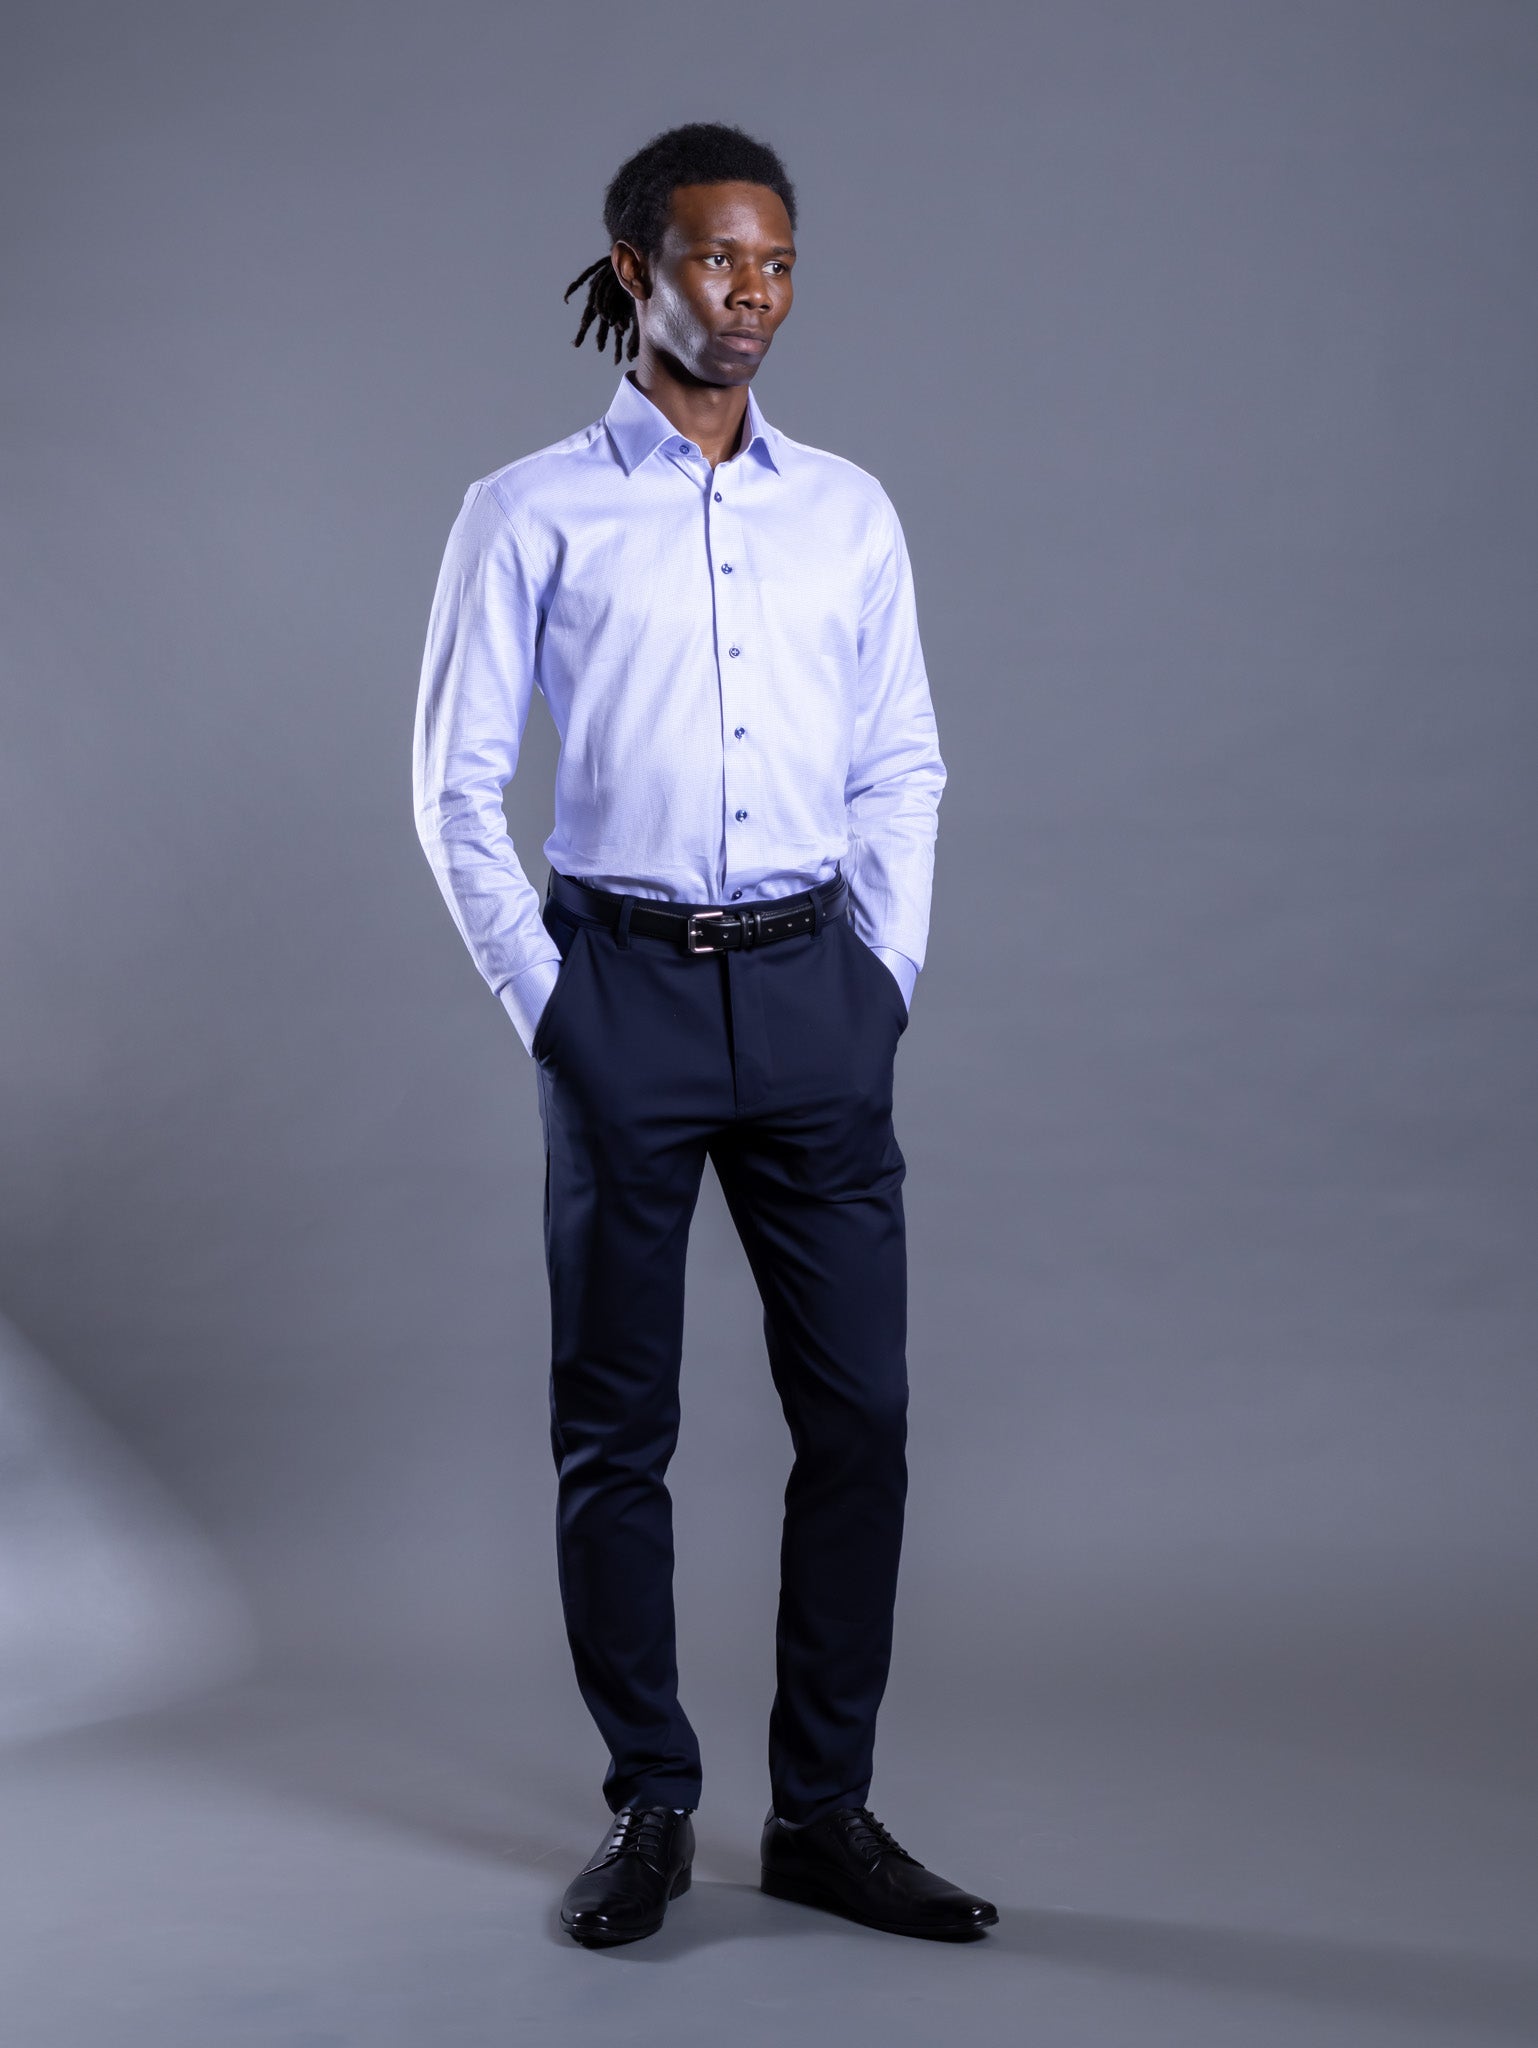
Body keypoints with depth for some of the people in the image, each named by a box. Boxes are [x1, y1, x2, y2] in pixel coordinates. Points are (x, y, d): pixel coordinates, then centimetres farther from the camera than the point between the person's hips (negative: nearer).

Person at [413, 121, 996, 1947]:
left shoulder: (849, 514, 11)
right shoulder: (530, 515, 1)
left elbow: (902, 768, 15)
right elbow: (456, 779, 2)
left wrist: (886, 972, 6)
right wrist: (540, 999, -3)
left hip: (816, 989, 3)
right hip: (625, 986, -2)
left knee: (858, 1407, 2)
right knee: (614, 1423, 4)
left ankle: (823, 1811, 14)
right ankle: (647, 1809, 17)